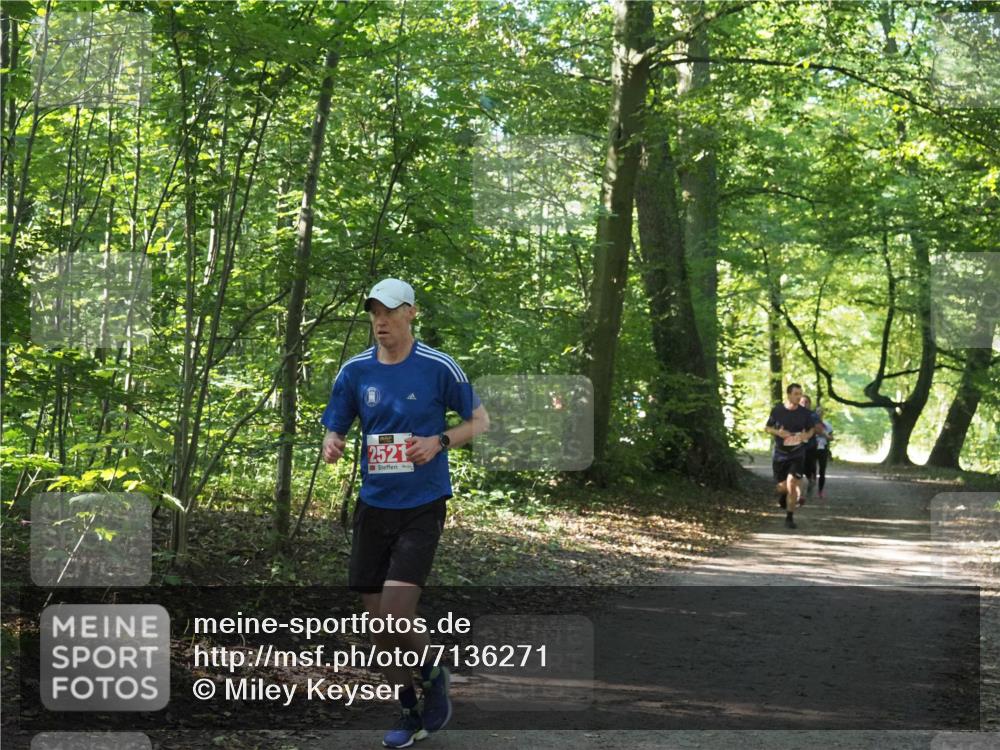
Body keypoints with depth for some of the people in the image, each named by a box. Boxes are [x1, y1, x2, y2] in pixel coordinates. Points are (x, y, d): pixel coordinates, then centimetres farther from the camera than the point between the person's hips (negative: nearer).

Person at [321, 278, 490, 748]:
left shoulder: (438, 367, -7)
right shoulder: (355, 370, 2)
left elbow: (480, 421, 2)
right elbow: (335, 428, 9)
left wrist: (439, 442, -15)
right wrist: (331, 445, -15)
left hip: (422, 508, -4)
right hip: (373, 505, 4)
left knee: (396, 616, -16)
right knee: (378, 622, 6)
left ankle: (432, 676, 15)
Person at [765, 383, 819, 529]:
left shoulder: (805, 413, -3)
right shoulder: (777, 411, -4)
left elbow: (812, 429, 12)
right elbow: (767, 428, 7)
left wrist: (807, 435, -11)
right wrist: (777, 432, -14)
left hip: (797, 454, -1)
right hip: (780, 454, 1)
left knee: (792, 483, -15)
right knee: (782, 486, 6)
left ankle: (789, 517, -4)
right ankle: (782, 494, 45)